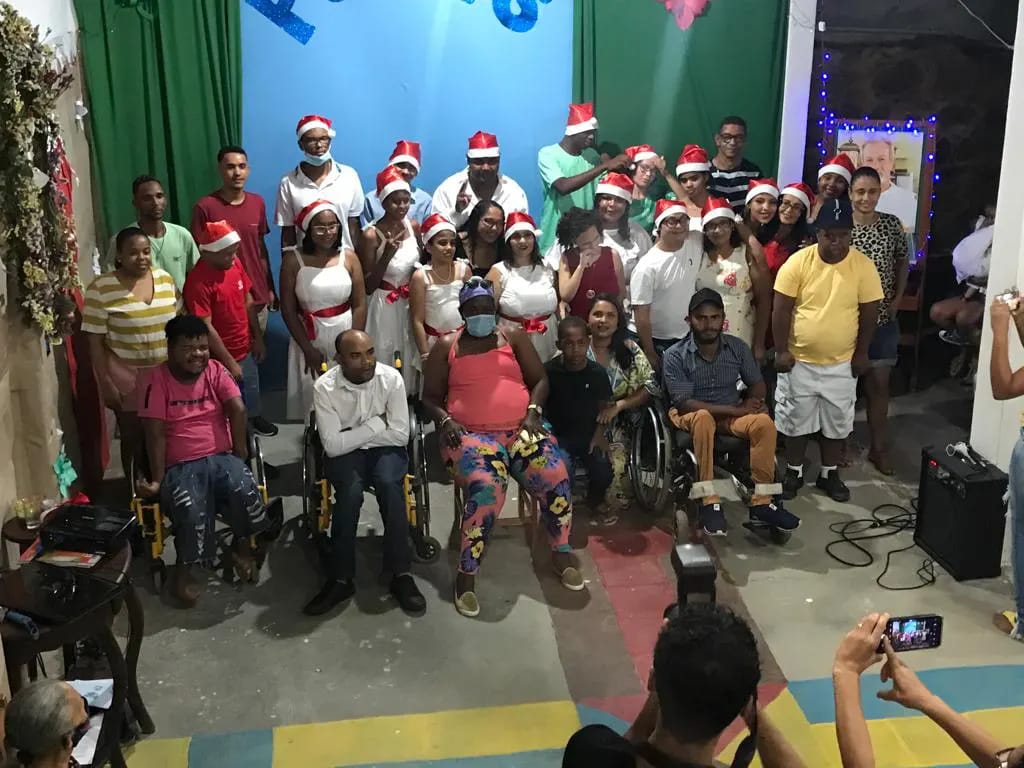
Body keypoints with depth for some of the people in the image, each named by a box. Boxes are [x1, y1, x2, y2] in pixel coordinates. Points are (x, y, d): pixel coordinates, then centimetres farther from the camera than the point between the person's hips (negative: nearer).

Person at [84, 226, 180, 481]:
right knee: (134, 438, 8)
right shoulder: (101, 289, -13)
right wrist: (106, 382, -12)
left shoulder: (165, 278, 1)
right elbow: (95, 341, -10)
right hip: (126, 375, -4)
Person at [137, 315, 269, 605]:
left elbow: (238, 409, -7)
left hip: (221, 457, 2)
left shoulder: (215, 370, 4)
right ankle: (183, 568, -4)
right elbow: (155, 434, -8)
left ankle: (242, 547, 0)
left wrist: (240, 457, -13)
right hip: (180, 466, -2)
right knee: (191, 510, -31)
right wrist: (157, 480, -10)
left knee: (244, 490, -29)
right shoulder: (155, 379, -5)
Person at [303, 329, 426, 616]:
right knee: (351, 490, -32)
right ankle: (341, 579, -21)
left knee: (389, 484, -32)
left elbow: (401, 434, -13)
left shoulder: (391, 378, -13)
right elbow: (333, 445, -19)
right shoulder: (324, 387, -16)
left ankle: (401, 574, -24)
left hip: (386, 449, 1)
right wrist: (376, 425, -19)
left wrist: (356, 434, -12)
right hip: (344, 453, -1)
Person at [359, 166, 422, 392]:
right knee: (385, 364, 4)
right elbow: (368, 286, -16)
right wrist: (387, 255, -27)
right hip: (384, 306, -5)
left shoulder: (414, 227, -2)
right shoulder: (371, 235, -18)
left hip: (411, 303, 5)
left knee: (410, 359, 13)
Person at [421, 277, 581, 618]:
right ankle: (466, 574, -20)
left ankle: (562, 553, -2)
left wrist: (533, 412, -7)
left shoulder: (514, 338, 15)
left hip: (520, 428, 2)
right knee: (486, 487, -34)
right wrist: (446, 421, -9)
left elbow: (540, 380, 11)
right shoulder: (446, 347, 11)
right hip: (470, 434, -2)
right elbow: (429, 398, 11)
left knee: (556, 478, -26)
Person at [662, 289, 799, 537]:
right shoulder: (675, 356, -13)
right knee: (703, 417, -39)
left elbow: (757, 384, 9)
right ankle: (709, 503, -37)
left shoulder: (738, 347, 1)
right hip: (690, 416, -3)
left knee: (764, 422, -28)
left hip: (732, 415, 4)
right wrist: (734, 409, -24)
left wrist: (751, 402, -16)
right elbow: (685, 403, -19)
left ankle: (761, 503, -22)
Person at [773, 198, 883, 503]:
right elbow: (782, 309, -9)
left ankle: (829, 473, 30)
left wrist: (861, 353, -1)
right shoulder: (798, 262, -12)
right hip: (799, 360, -1)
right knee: (795, 419, 11)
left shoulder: (863, 266, -9)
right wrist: (781, 350, -10)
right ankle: (794, 471, 28)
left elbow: (869, 312, -2)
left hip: (841, 363, 1)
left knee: (837, 421, 13)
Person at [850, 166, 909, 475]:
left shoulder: (891, 224, -1)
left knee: (879, 385, 8)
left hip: (882, 319, 2)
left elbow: (903, 261, 11)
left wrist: (897, 299, 2)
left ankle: (879, 448, 20)